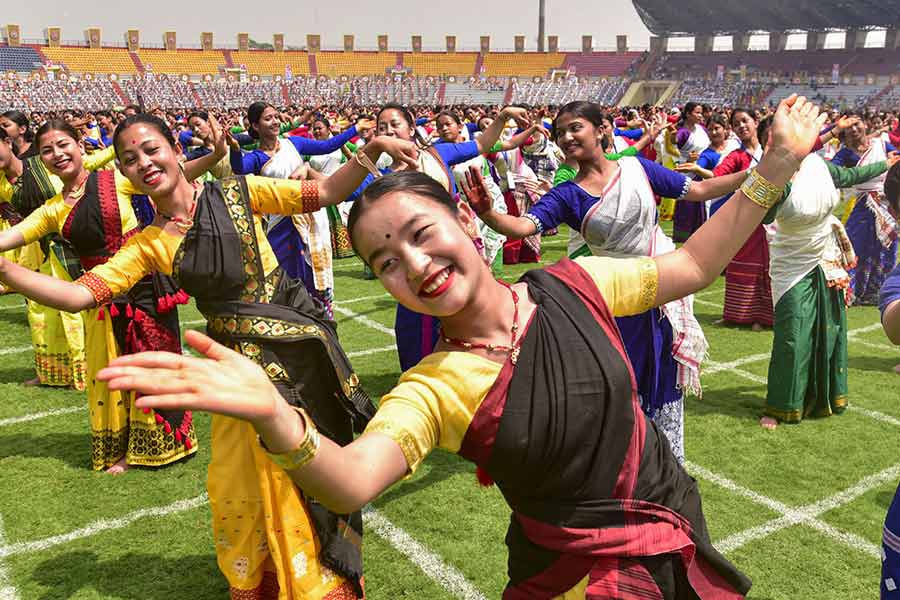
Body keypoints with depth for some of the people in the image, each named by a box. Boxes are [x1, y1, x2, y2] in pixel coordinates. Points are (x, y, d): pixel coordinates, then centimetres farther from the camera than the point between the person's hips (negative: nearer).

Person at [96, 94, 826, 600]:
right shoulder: (438, 387, -21)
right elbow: (353, 481, -38)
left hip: (680, 538, 4)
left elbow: (692, 265, 1)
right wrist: (276, 416, -58)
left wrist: (775, 168, -3)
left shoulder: (575, 287, -12)